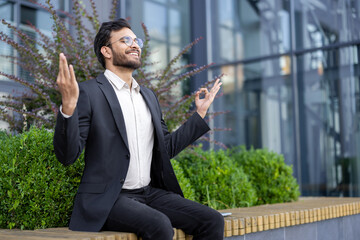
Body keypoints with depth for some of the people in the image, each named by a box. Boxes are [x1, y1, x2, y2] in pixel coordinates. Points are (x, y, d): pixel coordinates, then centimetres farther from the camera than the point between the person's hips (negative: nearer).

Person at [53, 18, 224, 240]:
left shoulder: (149, 96, 17)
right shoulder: (88, 93, -5)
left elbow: (166, 148, 21)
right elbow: (67, 155, -11)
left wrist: (200, 113, 20)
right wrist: (68, 106, -27)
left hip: (149, 193, 7)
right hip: (107, 200, -6)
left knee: (212, 221, -12)